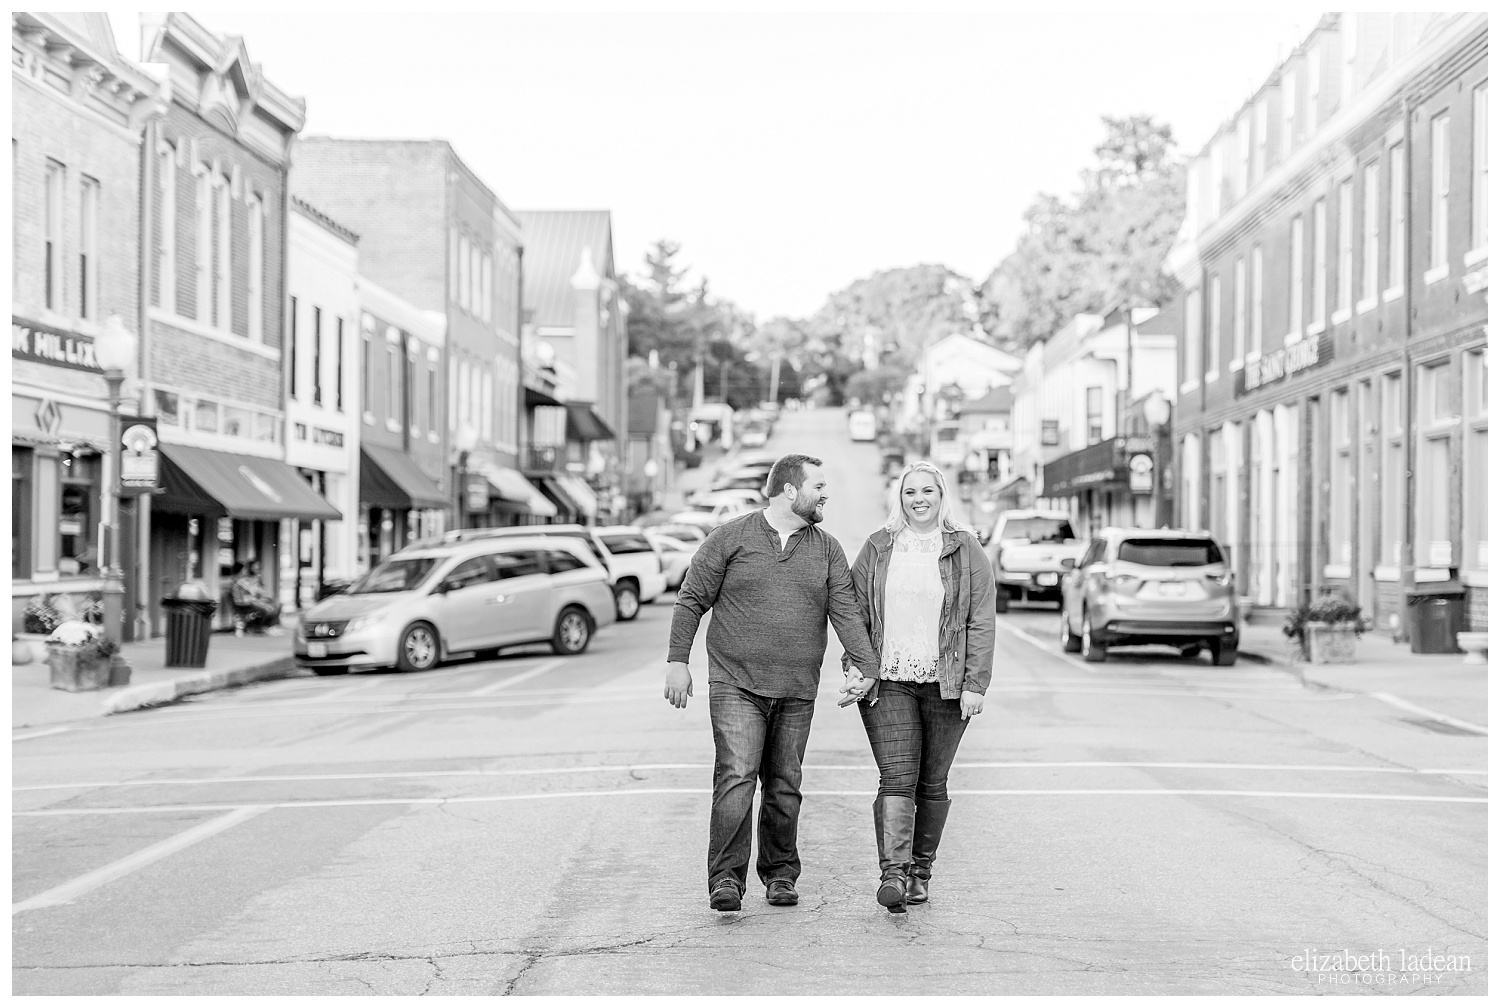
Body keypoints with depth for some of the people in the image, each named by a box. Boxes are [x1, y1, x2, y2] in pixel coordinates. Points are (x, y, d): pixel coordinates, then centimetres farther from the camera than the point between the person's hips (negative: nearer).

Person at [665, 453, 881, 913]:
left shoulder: (827, 550, 10)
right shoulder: (731, 538, 0)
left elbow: (845, 612, 3)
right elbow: (691, 600, 3)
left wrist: (869, 670, -8)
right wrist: (677, 660, -3)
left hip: (797, 691, 3)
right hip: (736, 684, -3)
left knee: (785, 786, 8)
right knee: (736, 777, -13)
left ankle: (780, 874, 21)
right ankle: (726, 876, -10)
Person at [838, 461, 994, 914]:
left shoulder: (966, 551, 4)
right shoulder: (877, 549, 8)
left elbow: (981, 622, 1)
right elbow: (857, 614, 9)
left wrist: (975, 684, -6)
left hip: (946, 685, 0)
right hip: (888, 684, 0)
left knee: (932, 783, 7)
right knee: (897, 778, -11)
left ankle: (920, 871, 19)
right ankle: (893, 873, -18)